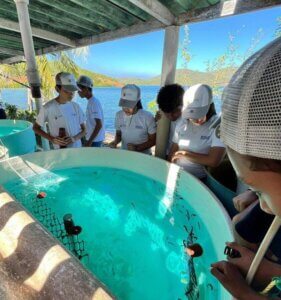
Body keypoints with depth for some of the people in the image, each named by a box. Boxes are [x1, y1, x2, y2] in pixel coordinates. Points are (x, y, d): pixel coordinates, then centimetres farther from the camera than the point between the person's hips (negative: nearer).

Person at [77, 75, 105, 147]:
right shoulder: (90, 102, 11)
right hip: (92, 138, 9)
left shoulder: (94, 103, -18)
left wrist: (89, 141, -23)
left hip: (95, 140, -9)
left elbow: (99, 125, -24)